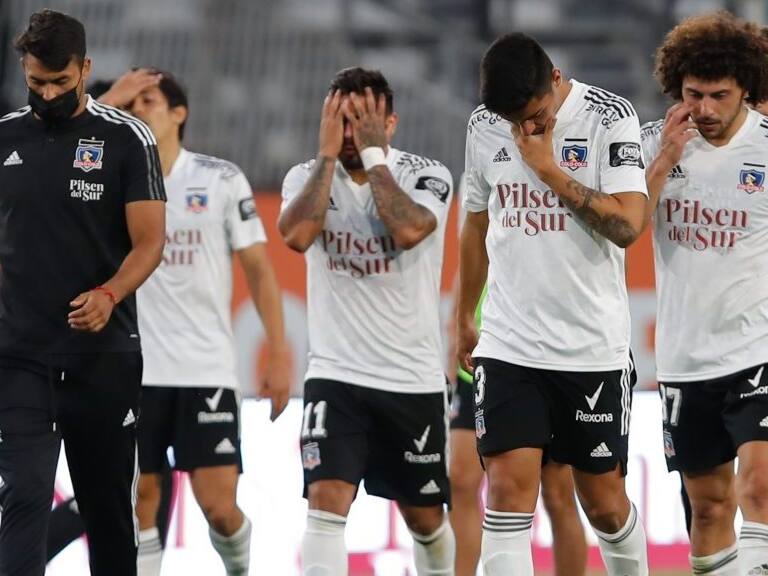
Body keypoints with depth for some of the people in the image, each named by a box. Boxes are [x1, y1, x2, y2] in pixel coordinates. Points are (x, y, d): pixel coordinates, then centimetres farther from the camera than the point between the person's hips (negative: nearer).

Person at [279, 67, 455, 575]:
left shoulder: (427, 175, -5)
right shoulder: (308, 176, 0)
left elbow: (409, 231, -26)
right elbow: (296, 235, -21)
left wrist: (372, 153, -18)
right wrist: (329, 153, -15)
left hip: (414, 380, 0)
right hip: (336, 375, 0)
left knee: (425, 516, 13)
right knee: (327, 500, -19)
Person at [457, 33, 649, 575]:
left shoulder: (610, 117, -8)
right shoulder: (484, 127, 4)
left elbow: (628, 224, -16)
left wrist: (549, 170, -16)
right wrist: (466, 316, 24)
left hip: (594, 347, -2)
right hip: (509, 345, 2)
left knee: (605, 503, 7)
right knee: (509, 490, -11)